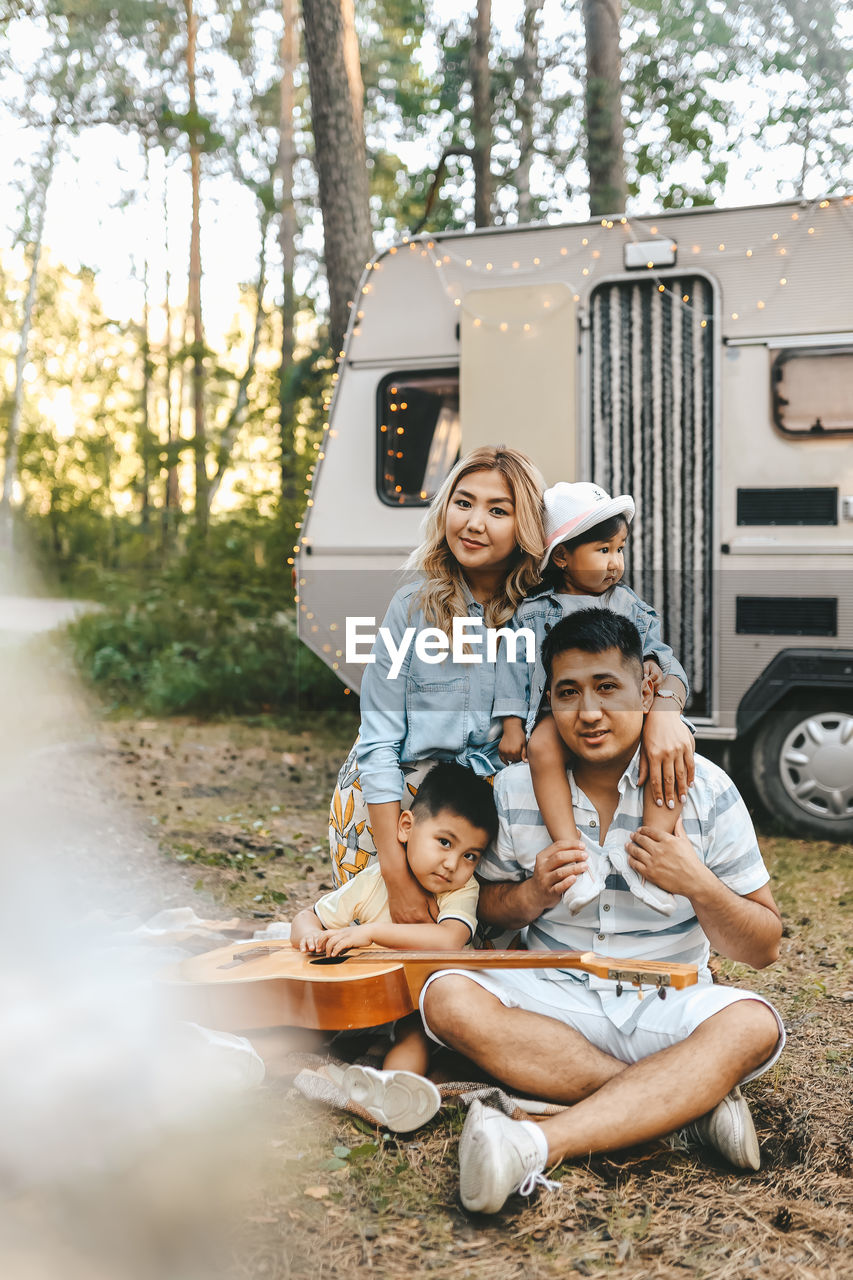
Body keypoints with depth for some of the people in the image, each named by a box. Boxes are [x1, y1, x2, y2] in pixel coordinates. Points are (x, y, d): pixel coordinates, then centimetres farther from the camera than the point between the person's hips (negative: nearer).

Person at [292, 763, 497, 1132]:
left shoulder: (462, 891, -8)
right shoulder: (371, 882, -2)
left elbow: (448, 940, -29)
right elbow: (308, 918, 7)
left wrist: (371, 931, -31)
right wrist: (310, 934, -19)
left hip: (408, 1012, -4)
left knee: (415, 1031, -34)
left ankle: (386, 1091, -58)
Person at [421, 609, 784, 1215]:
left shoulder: (704, 790, -6)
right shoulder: (516, 789, -2)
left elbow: (764, 949, -2)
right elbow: (490, 909, 12)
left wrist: (699, 886, -21)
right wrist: (531, 896, -12)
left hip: (668, 1008, -1)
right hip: (555, 1000, 2)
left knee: (752, 1026, -32)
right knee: (448, 998, -26)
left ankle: (537, 1144, -43)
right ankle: (691, 1099, -24)